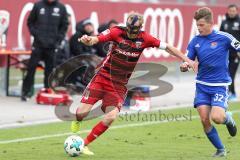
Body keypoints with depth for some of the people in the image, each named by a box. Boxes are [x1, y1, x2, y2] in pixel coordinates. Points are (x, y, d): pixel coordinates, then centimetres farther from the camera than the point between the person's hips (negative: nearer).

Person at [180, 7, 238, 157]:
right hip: (202, 85, 4)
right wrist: (184, 66, -19)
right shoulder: (195, 41, 2)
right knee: (204, 120, -6)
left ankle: (228, 118, 18)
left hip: (220, 85, -4)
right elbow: (188, 62, 4)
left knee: (217, 118, -20)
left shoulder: (224, 37, -10)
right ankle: (221, 150, 13)